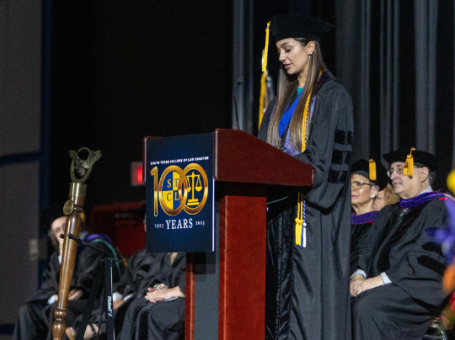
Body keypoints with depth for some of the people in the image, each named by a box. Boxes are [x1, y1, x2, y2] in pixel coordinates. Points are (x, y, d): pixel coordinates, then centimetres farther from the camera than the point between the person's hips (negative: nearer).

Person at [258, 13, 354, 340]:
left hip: (313, 217, -8)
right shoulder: (283, 102, 19)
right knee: (280, 296, 2)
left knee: (310, 299, -11)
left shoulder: (332, 96, -5)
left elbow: (321, 160, -14)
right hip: (282, 212, 8)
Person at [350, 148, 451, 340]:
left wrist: (382, 279, -18)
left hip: (419, 290, -7)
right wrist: (359, 275, -5)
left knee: (367, 306, -33)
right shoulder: (387, 214, 25)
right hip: (379, 284, 7)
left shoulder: (440, 207, 0)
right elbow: (369, 250, 18)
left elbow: (429, 256, -12)